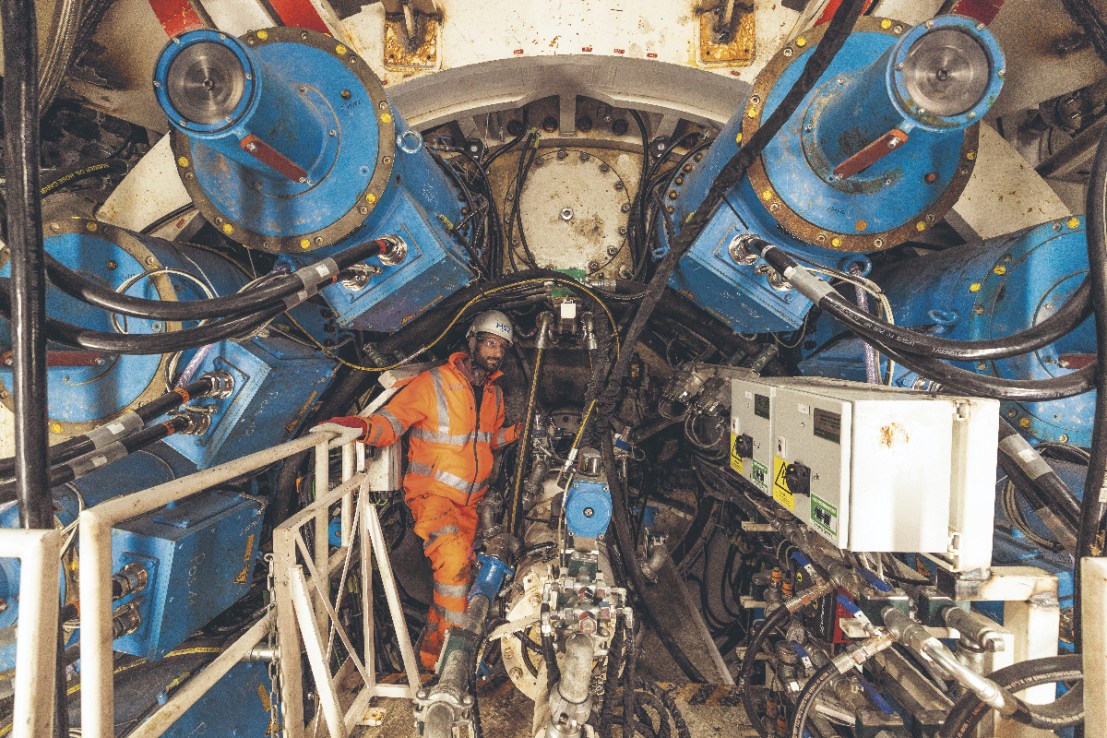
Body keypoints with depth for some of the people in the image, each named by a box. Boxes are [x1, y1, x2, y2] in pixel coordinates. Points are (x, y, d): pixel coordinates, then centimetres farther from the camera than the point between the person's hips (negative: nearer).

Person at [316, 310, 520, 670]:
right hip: (432, 493, -7)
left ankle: (431, 653, 31)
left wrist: (519, 430, 10)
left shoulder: (494, 393, 10)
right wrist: (362, 427, -35)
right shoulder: (433, 383, -11)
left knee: (462, 572, 12)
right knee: (454, 561, -27)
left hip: (470, 499, 7)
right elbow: (392, 420, -16)